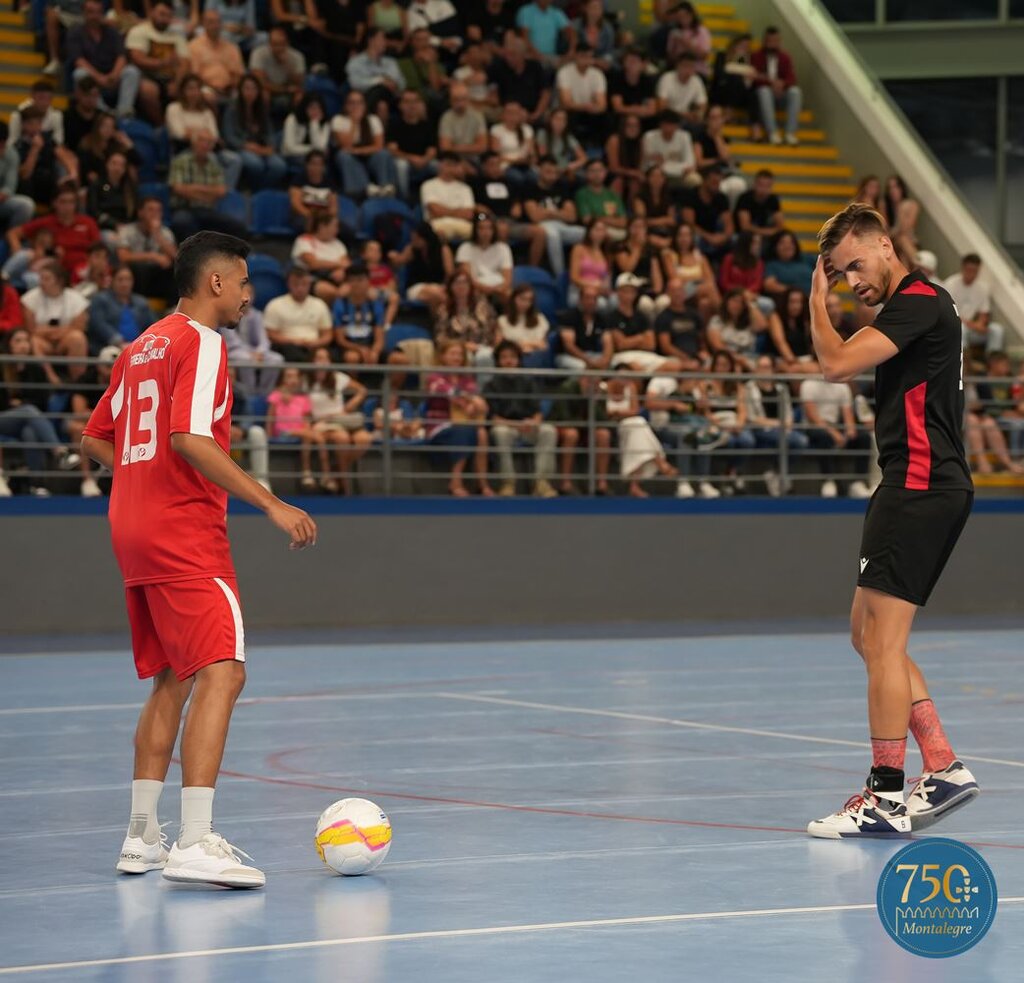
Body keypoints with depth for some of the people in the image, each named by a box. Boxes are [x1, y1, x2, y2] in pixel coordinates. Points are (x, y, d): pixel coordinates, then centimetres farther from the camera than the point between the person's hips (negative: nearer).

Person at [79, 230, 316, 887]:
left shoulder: (142, 347, 18)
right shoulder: (201, 342, -9)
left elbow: (96, 441, 21)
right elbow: (190, 438, -21)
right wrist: (271, 504, -22)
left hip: (134, 531, 10)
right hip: (184, 533, -10)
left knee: (171, 680, 17)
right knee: (221, 674, -15)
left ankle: (143, 838, 19)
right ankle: (196, 844, -24)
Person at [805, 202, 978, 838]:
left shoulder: (919, 300, -13)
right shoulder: (913, 303, 19)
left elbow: (837, 363, -19)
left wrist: (817, 302, -5)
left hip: (920, 486, -11)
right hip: (923, 484, 11)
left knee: (883, 643, -10)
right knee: (870, 636, 13)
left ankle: (887, 797, -7)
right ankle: (945, 768, 14)